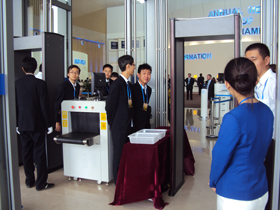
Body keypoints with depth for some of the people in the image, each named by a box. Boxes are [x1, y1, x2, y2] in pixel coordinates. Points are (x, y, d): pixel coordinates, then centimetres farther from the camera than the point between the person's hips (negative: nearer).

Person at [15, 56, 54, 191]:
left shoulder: (17, 84, 1)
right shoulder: (40, 84, -12)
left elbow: (15, 105, 6)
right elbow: (45, 106, -12)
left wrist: (17, 124, 14)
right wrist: (49, 124, -4)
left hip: (23, 124, 4)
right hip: (37, 124, -4)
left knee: (27, 153, 13)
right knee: (39, 153, 2)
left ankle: (29, 181, 24)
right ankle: (41, 183, 8)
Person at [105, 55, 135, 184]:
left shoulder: (128, 84, 10)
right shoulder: (117, 84, -18)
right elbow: (110, 105, -17)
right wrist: (113, 124, -9)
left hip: (127, 125, 9)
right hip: (119, 126, -8)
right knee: (119, 154, 4)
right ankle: (118, 182, 19)